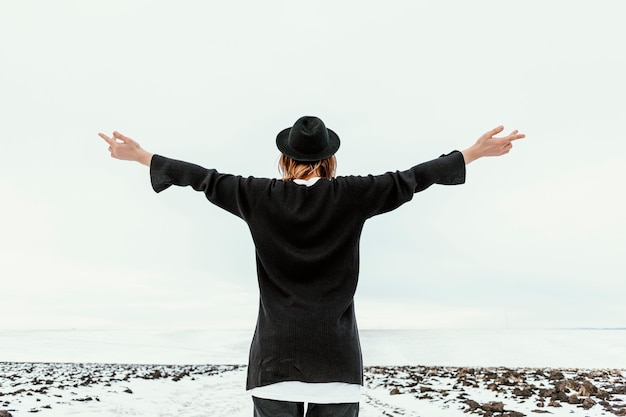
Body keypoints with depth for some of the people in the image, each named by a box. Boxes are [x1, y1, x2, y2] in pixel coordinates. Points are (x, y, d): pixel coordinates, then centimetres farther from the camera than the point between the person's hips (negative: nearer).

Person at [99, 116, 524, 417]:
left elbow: (206, 179, 7)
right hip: (336, 356, 0)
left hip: (276, 356, 1)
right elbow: (409, 180, 2)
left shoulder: (261, 197, -1)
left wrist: (141, 155, 20)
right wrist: (476, 151, 12)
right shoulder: (351, 195, -3)